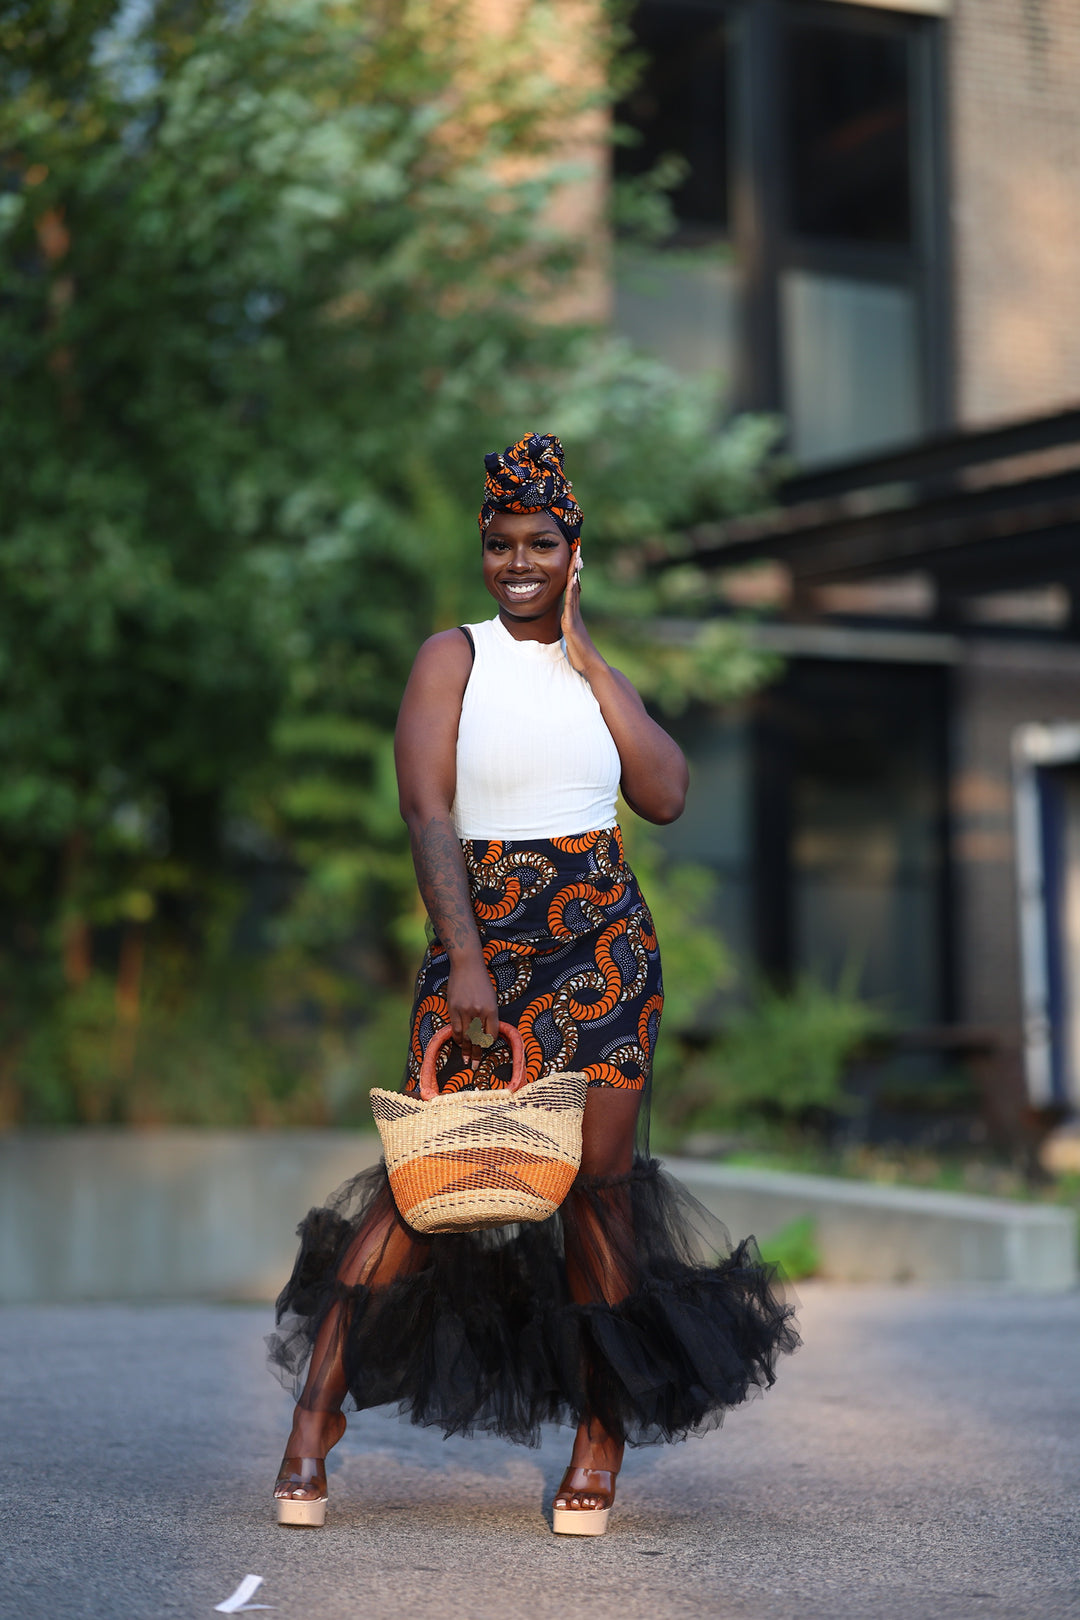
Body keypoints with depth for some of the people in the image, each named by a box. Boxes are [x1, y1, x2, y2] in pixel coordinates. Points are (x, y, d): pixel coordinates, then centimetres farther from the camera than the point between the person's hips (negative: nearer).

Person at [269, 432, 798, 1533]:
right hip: (478, 935, -3)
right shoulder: (454, 656, 2)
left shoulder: (594, 670, 14)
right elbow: (427, 811, -9)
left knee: (601, 1177, 1)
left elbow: (666, 798, 0)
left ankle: (601, 1426, 11)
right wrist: (464, 957, -19)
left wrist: (590, 658, 1)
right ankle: (318, 1402, 3)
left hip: (603, 943, 3)